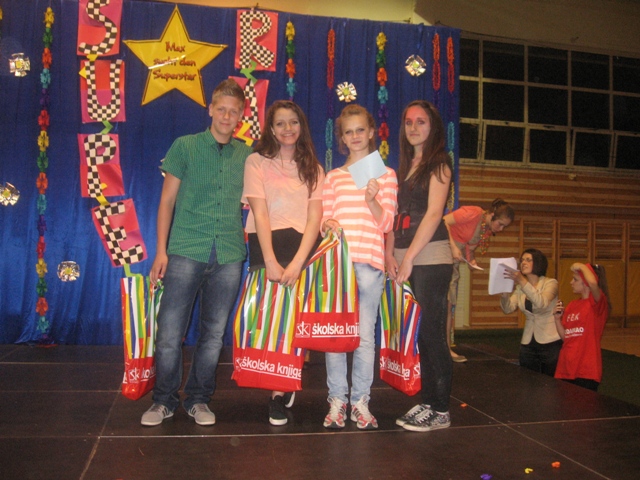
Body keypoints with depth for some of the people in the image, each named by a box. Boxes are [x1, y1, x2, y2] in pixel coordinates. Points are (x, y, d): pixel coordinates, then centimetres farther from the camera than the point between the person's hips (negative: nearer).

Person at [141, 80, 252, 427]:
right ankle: (164, 400, 17)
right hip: (186, 250, -2)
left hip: (229, 254, 2)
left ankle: (198, 399, 22)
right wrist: (161, 251, -1)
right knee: (170, 331, -1)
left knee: (214, 332, 7)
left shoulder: (246, 155, 12)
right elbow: (167, 201, 6)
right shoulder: (185, 146, 6)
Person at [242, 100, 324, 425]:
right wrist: (271, 262, -15)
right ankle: (280, 392, 9)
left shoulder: (313, 168, 13)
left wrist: (296, 263, -12)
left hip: (303, 249, 2)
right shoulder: (257, 162, 6)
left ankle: (282, 390, 12)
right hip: (267, 248, -1)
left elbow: (314, 218, 2)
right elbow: (260, 213, -4)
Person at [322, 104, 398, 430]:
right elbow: (324, 220, 13)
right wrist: (328, 225, -9)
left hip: (368, 262, -1)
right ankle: (337, 400, 13)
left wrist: (372, 199, -14)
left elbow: (386, 223, 4)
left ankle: (361, 401, 13)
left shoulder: (385, 174, 10)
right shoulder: (333, 177, 15)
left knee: (365, 335, 2)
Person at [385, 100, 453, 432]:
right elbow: (396, 214, 16)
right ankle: (427, 402, 18)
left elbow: (433, 213, -12)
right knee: (420, 334, 9)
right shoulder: (404, 166, 19)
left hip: (431, 257, -7)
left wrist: (409, 256, -17)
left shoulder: (438, 164, -1)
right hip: (405, 258, 7)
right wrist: (389, 252, 2)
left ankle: (440, 411, 4)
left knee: (431, 333, -5)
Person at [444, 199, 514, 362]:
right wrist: (453, 246, -27)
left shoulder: (488, 230, 7)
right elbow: (444, 221, -21)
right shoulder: (473, 213, -17)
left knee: (449, 303, 6)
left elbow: (470, 247, 12)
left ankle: (447, 348, 8)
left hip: (454, 260, 8)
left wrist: (472, 260, -8)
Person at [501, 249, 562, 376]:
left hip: (550, 342, -4)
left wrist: (522, 281, -34)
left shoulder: (550, 283, -4)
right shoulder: (520, 288, 9)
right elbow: (508, 309, -6)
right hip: (528, 344, 4)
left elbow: (541, 303, -24)